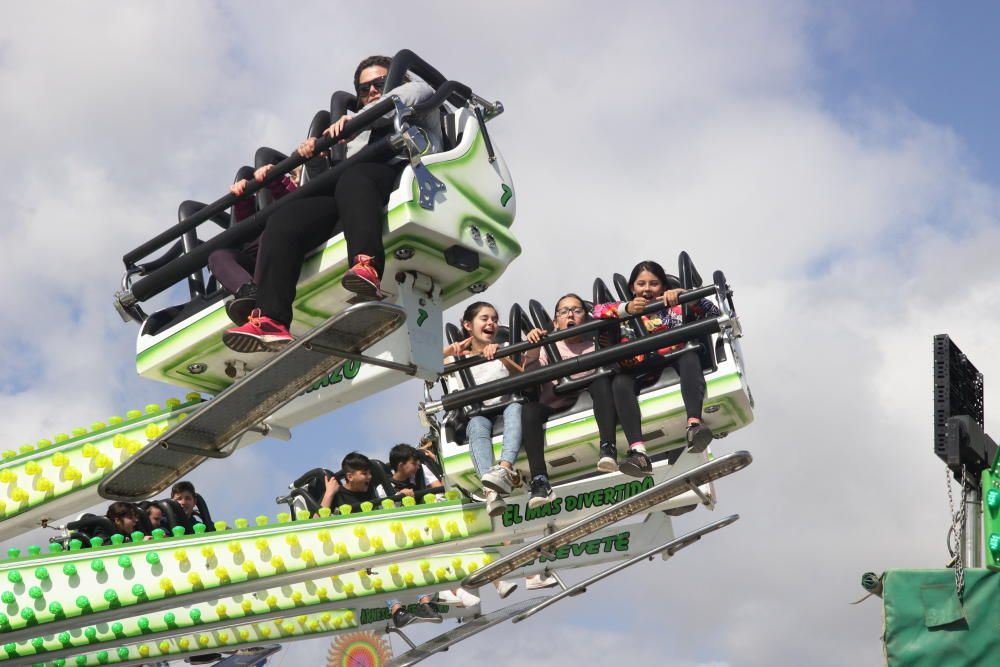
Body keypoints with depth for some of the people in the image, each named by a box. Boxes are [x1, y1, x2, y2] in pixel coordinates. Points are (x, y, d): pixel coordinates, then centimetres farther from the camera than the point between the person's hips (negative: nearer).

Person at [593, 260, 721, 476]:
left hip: (675, 366, -1)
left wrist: (681, 294, -7)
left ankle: (694, 425, -52)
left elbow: (711, 312, 9)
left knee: (689, 356, -32)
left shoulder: (674, 307, 23)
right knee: (619, 381, -31)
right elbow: (598, 310, 6)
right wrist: (626, 308, -13)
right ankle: (638, 452, -48)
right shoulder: (626, 316, 25)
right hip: (642, 376, 1)